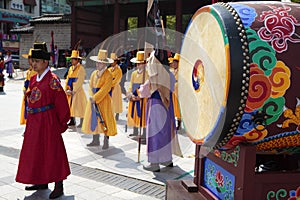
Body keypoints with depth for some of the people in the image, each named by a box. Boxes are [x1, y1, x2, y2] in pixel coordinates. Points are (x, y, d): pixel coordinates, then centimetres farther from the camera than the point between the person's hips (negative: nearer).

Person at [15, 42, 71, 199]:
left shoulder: (52, 79, -14)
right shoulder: (33, 79, 11)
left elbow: (61, 102, -14)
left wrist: (62, 122, -9)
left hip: (48, 120, -8)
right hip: (34, 121, 9)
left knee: (52, 151, -1)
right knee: (36, 151, 15)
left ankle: (59, 186, 11)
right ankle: (42, 182, 31)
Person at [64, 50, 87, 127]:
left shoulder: (81, 68, -10)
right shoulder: (71, 68, 13)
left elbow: (79, 81, -15)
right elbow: (67, 79, 13)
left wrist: (73, 91, -16)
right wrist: (66, 89, 2)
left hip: (77, 91, -7)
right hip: (70, 92, 7)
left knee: (78, 106, -2)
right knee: (71, 105, 10)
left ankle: (82, 122, 6)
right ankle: (72, 121, 21)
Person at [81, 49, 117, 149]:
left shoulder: (108, 75, -10)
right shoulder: (94, 73, 11)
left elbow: (105, 89, -17)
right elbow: (91, 87, 11)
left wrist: (95, 98, -18)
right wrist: (92, 97, -6)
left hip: (104, 101, -7)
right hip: (93, 100, 7)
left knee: (105, 120, -3)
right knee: (93, 119, 10)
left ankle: (106, 142, 5)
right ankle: (96, 140, 22)